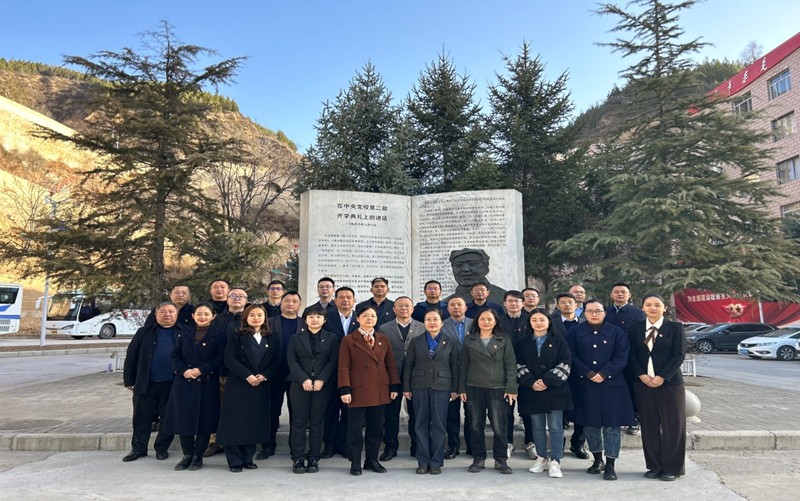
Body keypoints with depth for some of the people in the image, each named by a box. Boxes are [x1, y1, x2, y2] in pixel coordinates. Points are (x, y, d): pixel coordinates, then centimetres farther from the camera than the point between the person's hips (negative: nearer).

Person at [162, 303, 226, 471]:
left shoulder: (218, 336, 1)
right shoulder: (184, 335, 13)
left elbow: (220, 359, -6)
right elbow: (175, 356, 8)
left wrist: (201, 370, -16)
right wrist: (184, 371, -10)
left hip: (208, 384, -3)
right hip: (185, 383, 3)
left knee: (204, 420, 1)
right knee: (184, 418, 5)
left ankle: (198, 456, 15)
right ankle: (187, 455, 19)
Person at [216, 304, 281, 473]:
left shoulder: (272, 339, 10)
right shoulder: (236, 337, 2)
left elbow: (276, 361, 5)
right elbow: (229, 359, -8)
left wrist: (264, 375, -12)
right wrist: (248, 376, -16)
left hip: (262, 386, 3)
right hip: (238, 385, -3)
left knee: (255, 422, 6)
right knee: (236, 422, -2)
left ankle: (248, 459, 17)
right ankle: (235, 461, 9)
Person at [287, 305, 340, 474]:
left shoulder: (331, 338, 8)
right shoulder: (296, 338, 9)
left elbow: (333, 361, 0)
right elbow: (292, 361, 0)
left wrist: (321, 380, -13)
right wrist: (304, 379, -13)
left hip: (322, 385, 0)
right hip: (299, 385, 0)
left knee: (317, 422, 3)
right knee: (299, 422, 1)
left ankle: (313, 459, 10)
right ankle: (298, 459, 8)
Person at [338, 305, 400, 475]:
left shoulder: (384, 340, 10)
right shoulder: (349, 340, -1)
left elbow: (391, 365, 11)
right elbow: (343, 367, -5)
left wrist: (394, 386, 5)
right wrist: (345, 390, -12)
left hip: (380, 391, 4)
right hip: (358, 391, -3)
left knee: (376, 427, 10)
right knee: (355, 428, 3)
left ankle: (372, 460, 24)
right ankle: (355, 463, 16)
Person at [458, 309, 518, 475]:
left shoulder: (504, 340, 4)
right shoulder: (469, 340, 7)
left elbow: (510, 365, 0)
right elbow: (463, 365, 8)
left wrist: (511, 388, -8)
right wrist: (462, 388, 2)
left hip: (498, 388, -1)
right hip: (474, 388, 1)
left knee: (499, 426, -1)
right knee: (476, 425, 7)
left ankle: (501, 460, 14)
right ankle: (478, 459, 19)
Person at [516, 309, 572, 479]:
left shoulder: (559, 341, 2)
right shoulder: (523, 343, 8)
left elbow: (564, 364, -5)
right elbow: (519, 365, 3)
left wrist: (547, 381, -14)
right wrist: (531, 382, -13)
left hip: (555, 390, -2)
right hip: (532, 390, 2)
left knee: (555, 426, -2)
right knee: (537, 426, 10)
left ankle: (555, 461, 7)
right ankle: (541, 458, 23)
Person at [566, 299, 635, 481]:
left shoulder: (617, 333, 4)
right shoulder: (574, 332, 4)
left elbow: (621, 357, -4)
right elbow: (572, 357, -3)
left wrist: (603, 374, -14)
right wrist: (589, 374, -14)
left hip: (611, 385, -1)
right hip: (584, 386, 1)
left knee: (612, 425, 0)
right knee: (590, 424, 10)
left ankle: (610, 464, 9)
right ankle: (597, 459, 26)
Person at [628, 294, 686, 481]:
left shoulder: (675, 327, -1)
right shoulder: (635, 329, 7)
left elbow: (679, 355, -7)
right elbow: (631, 355, 5)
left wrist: (661, 377, -14)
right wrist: (642, 375, -9)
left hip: (669, 382, -2)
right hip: (643, 383, 3)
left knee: (672, 425, 3)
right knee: (649, 425, 6)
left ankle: (672, 468, 15)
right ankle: (654, 467, 17)